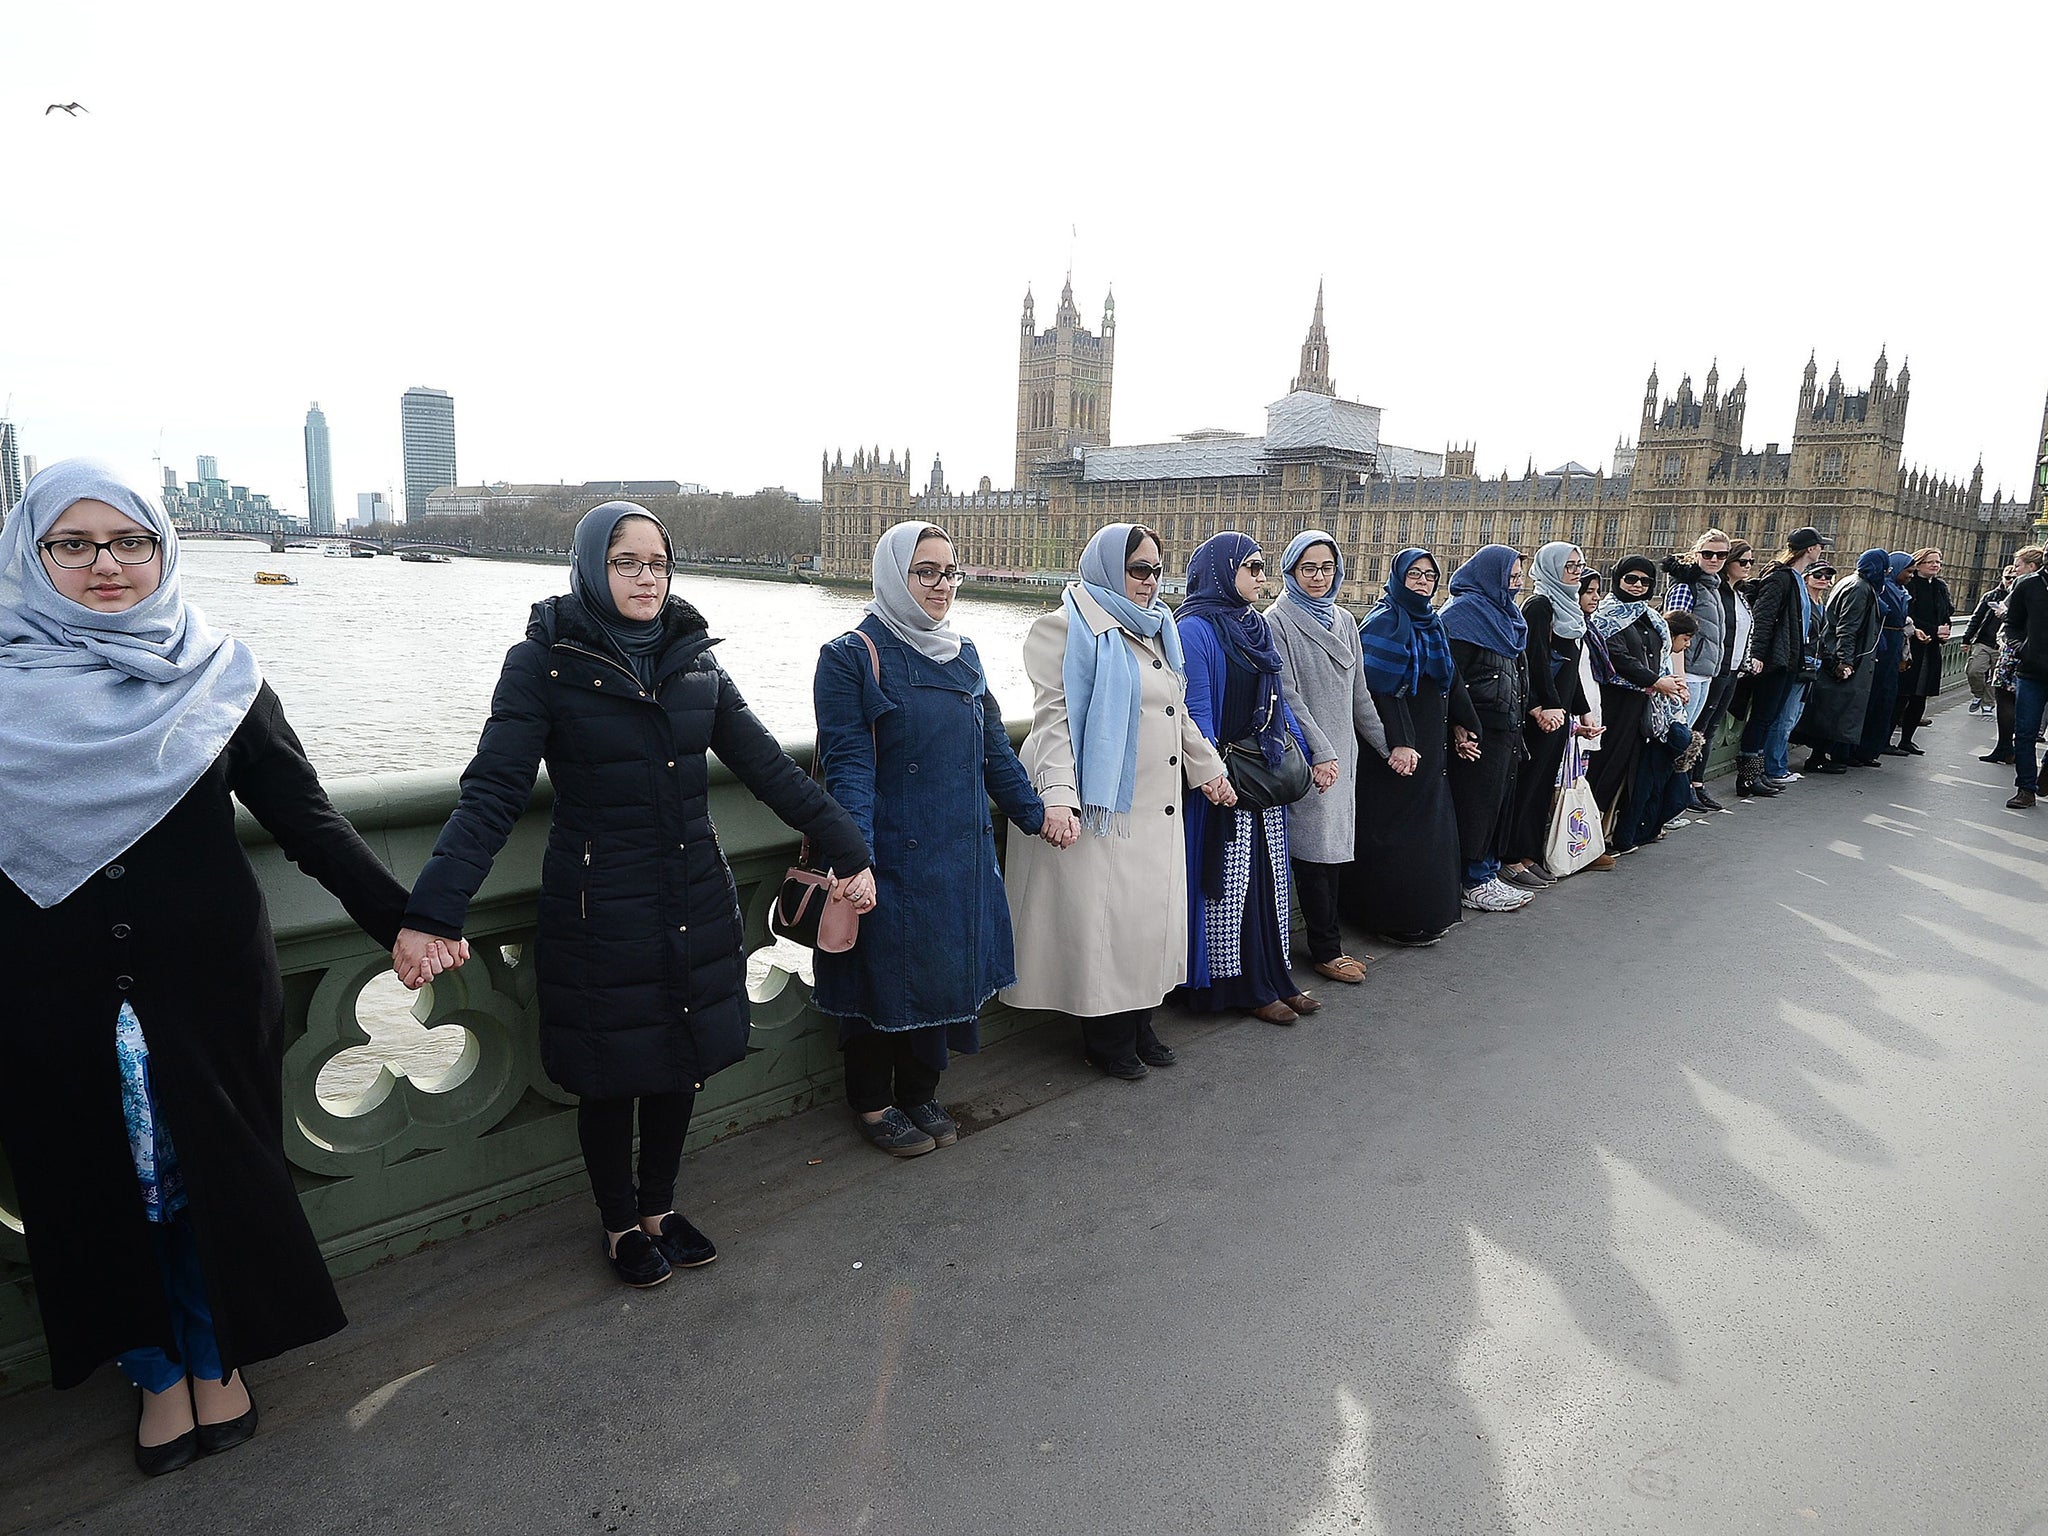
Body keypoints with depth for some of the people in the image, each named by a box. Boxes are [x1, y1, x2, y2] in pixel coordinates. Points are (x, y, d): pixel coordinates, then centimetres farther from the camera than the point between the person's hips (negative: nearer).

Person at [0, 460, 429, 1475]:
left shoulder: (213, 677, -3)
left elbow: (306, 817, -5)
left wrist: (400, 920, -14)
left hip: (207, 983, 0)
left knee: (212, 1175, 11)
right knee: (102, 1188, 13)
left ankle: (218, 1359, 34)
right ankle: (157, 1371, 34)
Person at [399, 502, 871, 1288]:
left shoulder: (693, 659, 3)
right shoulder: (544, 661, -9)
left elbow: (770, 767, 3)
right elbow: (493, 791, -15)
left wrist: (847, 850, 0)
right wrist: (433, 911, -26)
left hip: (694, 905, 4)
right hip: (600, 913, -4)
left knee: (683, 1063, 15)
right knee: (610, 1076, 11)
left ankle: (659, 1207, 39)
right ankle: (620, 1225, 36)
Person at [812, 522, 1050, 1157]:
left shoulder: (963, 655, 10)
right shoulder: (851, 657, -9)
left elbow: (994, 748, 16)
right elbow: (847, 766, -16)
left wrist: (1037, 813, 13)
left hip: (962, 855, 6)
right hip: (891, 856, -6)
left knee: (946, 965, 14)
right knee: (885, 969, 7)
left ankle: (920, 1091, 34)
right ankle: (873, 1103, 28)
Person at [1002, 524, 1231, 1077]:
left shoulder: (1157, 629, 17)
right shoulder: (1069, 628, -8)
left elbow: (1178, 713, 26)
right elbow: (1054, 714, -17)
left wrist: (1208, 767, 25)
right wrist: (1058, 793, -28)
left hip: (1156, 808, 8)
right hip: (1099, 804, -8)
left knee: (1150, 914, 13)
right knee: (1102, 918, -1)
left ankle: (1138, 1023, 27)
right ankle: (1106, 1038, 15)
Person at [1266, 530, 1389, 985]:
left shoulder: (1343, 622, 15)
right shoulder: (1278, 621, -6)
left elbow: (1358, 693, 19)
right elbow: (1287, 695, -13)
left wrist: (1387, 744, 17)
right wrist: (1320, 752, -18)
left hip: (1343, 752, 7)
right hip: (1308, 757, -7)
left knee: (1337, 845, 7)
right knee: (1316, 847, -5)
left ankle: (1323, 927, 19)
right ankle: (1326, 950, 4)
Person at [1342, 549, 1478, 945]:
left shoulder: (1431, 622, 14)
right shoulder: (1384, 622, -12)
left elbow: (1451, 680, 19)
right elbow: (1380, 688, -20)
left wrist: (1462, 727, 13)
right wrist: (1398, 742, -25)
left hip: (1430, 744, 9)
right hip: (1397, 741, -9)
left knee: (1429, 822, 13)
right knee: (1396, 827, -4)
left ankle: (1429, 910, 24)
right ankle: (1396, 920, 5)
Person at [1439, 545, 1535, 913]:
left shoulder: (1505, 613, 18)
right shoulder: (1464, 612, -11)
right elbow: (1452, 675, -18)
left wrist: (1526, 709, 15)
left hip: (1506, 727, 9)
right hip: (1480, 728, -9)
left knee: (1500, 799, 12)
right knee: (1478, 801, -4)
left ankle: (1488, 872, 21)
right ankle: (1474, 883, 4)